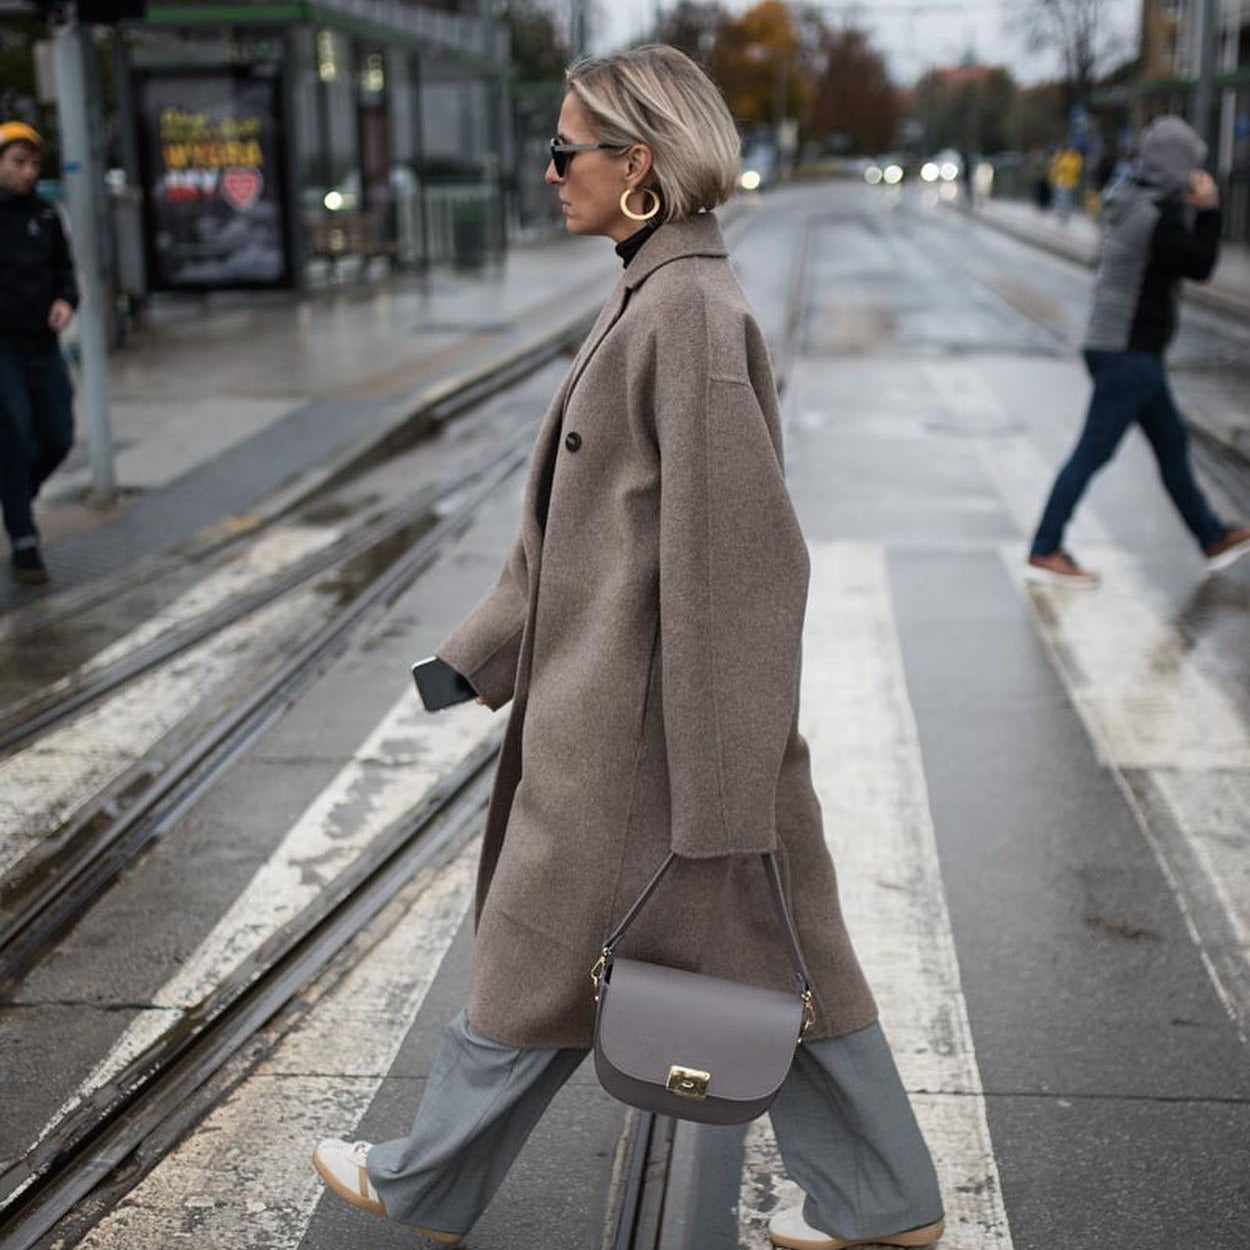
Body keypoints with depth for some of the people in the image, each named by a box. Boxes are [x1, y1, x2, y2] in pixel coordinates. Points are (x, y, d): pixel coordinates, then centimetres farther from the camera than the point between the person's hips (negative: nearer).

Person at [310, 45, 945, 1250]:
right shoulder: (656, 297, 10)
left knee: (544, 954, 10)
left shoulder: (690, 312, -21)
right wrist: (478, 651, 21)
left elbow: (735, 551, -23)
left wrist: (723, 791, -21)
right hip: (628, 689, 9)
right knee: (767, 955, 16)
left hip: (642, 714, -9)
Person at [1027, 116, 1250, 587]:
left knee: (1172, 442, 18)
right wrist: (1208, 210, -3)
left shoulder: (1127, 199, 8)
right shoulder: (1159, 215, -19)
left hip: (1131, 351, 10)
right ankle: (1044, 553, 2)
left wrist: (1192, 208, 7)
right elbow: (1200, 265, -12)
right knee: (1092, 453, -4)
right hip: (1130, 354, -10)